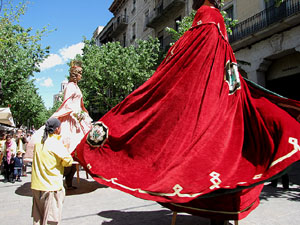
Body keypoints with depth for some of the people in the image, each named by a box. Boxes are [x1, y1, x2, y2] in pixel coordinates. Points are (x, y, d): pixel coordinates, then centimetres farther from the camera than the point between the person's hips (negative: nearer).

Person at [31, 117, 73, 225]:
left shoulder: (38, 142, 4)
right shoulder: (56, 143, -15)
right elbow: (68, 161, -11)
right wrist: (66, 149, 4)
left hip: (37, 185, 7)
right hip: (51, 186, -7)